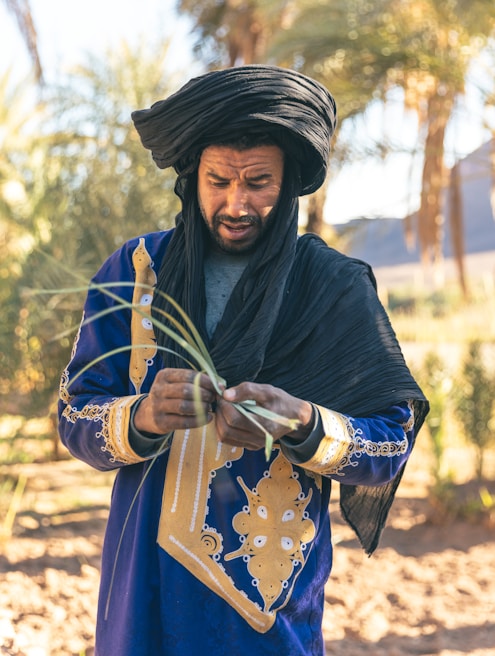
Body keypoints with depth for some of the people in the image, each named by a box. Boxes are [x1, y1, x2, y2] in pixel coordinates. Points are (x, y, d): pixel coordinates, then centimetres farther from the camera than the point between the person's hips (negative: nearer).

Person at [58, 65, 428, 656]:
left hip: (272, 589, -1)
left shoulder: (335, 289, -5)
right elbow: (75, 418, -5)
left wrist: (302, 425, -27)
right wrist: (143, 417, -26)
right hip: (147, 583, 1)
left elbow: (392, 444, -8)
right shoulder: (135, 270, -1)